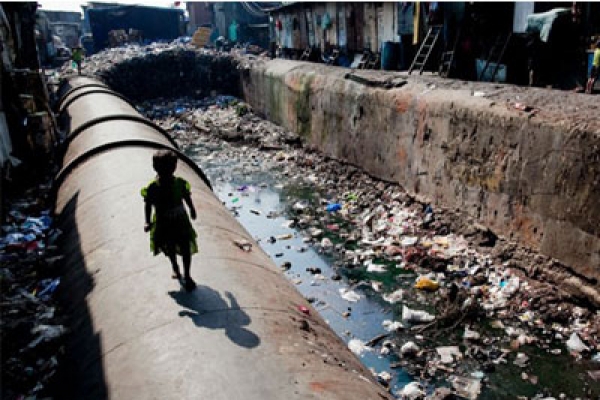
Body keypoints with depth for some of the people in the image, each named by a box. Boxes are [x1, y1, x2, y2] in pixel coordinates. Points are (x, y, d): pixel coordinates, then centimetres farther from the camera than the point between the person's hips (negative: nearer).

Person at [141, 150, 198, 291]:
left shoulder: (180, 183, -14)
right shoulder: (152, 188, -18)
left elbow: (187, 197, 4)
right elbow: (148, 205, -8)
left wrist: (192, 210, 18)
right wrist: (148, 222, -15)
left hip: (180, 221, 0)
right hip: (163, 224, 0)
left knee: (186, 248, 0)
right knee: (169, 248, 18)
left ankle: (187, 276, 19)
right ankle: (175, 268, 48)